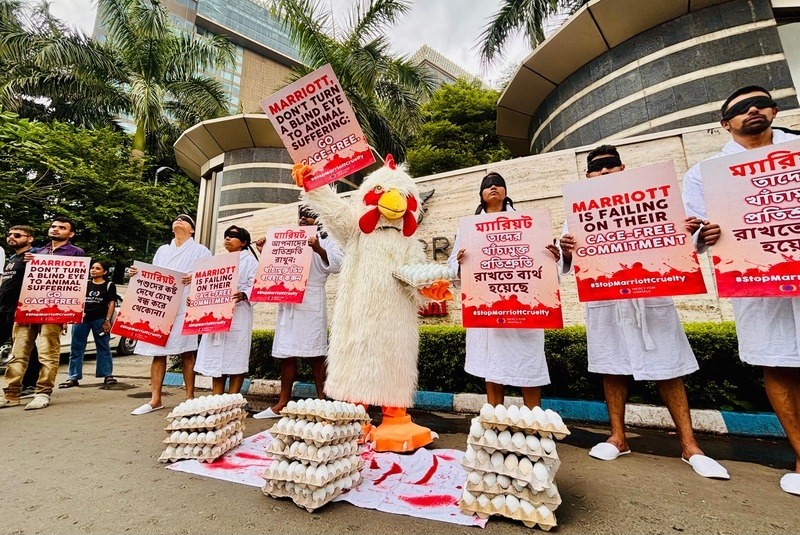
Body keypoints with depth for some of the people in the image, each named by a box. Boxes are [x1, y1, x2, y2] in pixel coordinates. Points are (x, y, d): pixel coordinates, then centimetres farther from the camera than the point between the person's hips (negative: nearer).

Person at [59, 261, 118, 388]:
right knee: (76, 349, 4)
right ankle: (73, 377, 10)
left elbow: (111, 303, 0)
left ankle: (108, 375, 7)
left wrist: (107, 320, -8)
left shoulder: (109, 285, 5)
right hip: (81, 319, 4)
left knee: (103, 348, 2)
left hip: (100, 319, -4)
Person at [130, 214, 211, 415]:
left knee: (187, 353, -2)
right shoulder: (162, 250, 24)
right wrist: (138, 273, 3)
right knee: (157, 352, 5)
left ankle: (190, 398, 7)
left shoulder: (200, 250, 7)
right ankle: (155, 400, 14)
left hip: (185, 307, -5)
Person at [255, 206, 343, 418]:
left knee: (315, 353, -2)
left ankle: (321, 400, 8)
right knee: (286, 353, 7)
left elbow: (336, 265, -14)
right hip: (287, 301, 6)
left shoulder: (326, 242, 4)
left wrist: (319, 249, -29)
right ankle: (283, 403, 16)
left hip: (312, 303, -5)